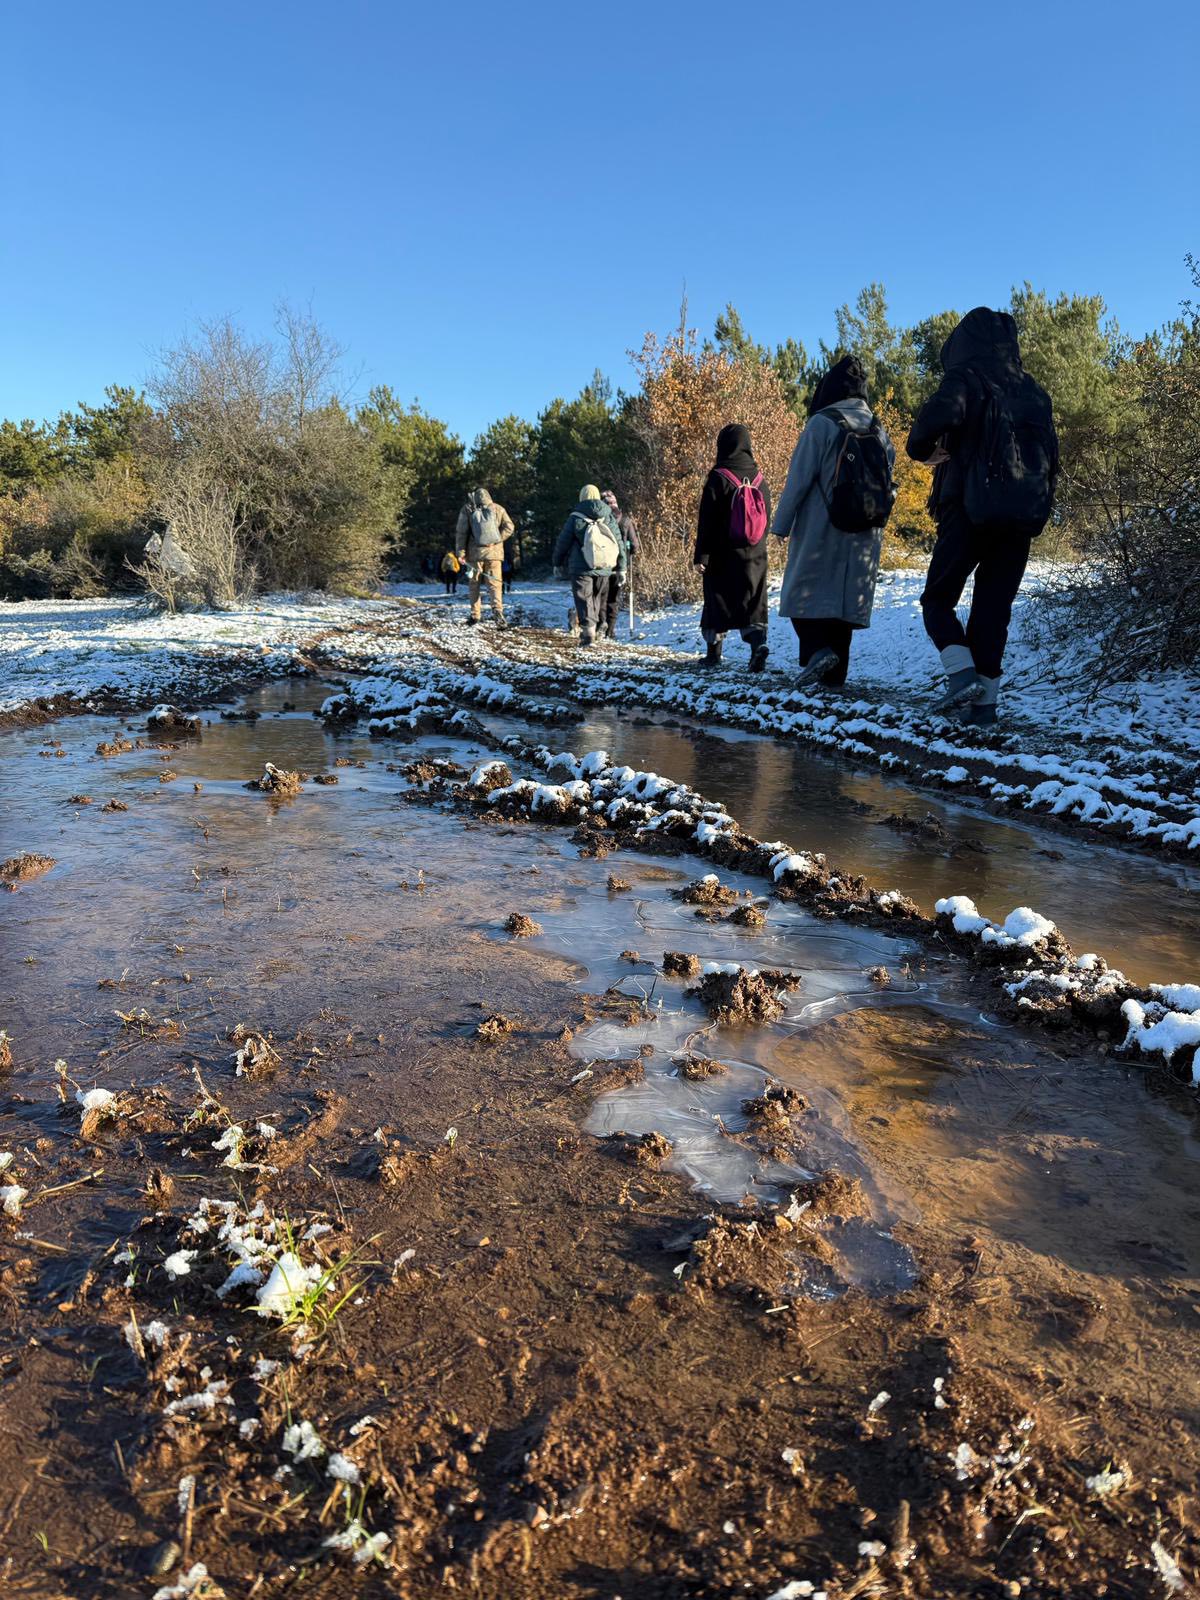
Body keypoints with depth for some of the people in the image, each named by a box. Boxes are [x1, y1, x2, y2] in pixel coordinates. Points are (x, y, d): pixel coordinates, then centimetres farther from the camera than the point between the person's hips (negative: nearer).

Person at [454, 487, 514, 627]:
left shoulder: (467, 509, 3)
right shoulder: (497, 509, 5)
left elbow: (461, 532, -1)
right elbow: (509, 527, -1)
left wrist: (460, 552, -1)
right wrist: (498, 539, 1)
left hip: (475, 553, 0)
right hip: (494, 552, 0)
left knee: (474, 584, 13)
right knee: (494, 584, 1)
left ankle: (475, 615, 14)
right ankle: (498, 612, -19)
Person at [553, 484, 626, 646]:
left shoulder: (575, 518, -3)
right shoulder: (609, 517, 8)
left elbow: (563, 543, 1)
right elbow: (619, 543, 9)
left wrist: (558, 563, 14)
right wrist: (621, 568, 15)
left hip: (581, 568, -3)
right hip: (604, 569, 3)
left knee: (584, 600, -2)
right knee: (597, 600, 15)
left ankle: (588, 633, -14)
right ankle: (591, 629, 20)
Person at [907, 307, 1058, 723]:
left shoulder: (966, 377, -1)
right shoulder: (1034, 392, 18)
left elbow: (939, 415, -20)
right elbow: (1051, 455, 18)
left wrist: (922, 450, -2)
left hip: (970, 512, -5)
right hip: (1022, 516, 5)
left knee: (937, 599, 6)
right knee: (993, 608, 9)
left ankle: (962, 671, -16)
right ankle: (985, 698, 3)